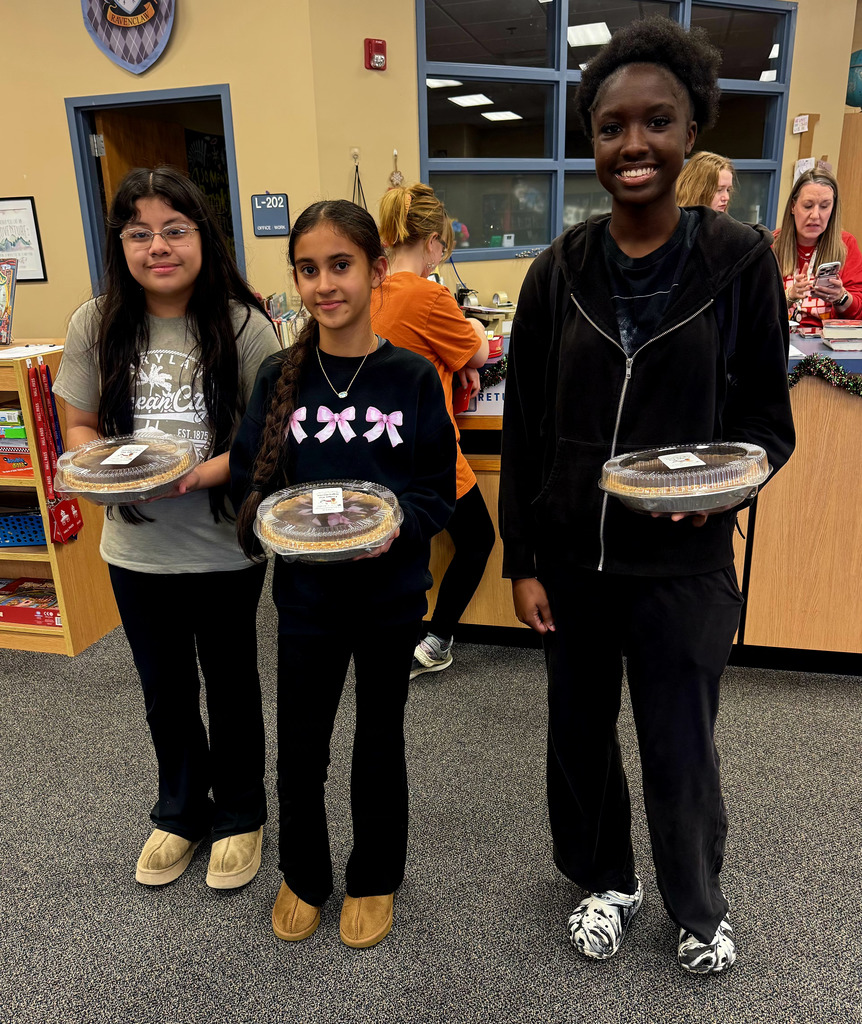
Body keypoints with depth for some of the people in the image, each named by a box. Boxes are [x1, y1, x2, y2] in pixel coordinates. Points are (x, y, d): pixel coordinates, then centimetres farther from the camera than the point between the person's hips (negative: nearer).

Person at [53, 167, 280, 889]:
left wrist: (212, 470, -26)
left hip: (224, 548, -3)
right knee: (164, 688, 20)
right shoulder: (96, 326, -1)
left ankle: (240, 815, 40)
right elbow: (81, 424, 7)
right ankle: (181, 810, 46)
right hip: (136, 547, 3)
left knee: (230, 684, 16)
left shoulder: (243, 326, -11)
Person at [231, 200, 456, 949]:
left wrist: (398, 526, -23)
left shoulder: (413, 377, -8)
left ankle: (374, 878, 42)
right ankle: (303, 874, 42)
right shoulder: (279, 377, -4)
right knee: (300, 747, 14)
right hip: (307, 595, 1)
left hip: (390, 592, -1)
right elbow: (248, 483, 2)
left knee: (380, 741, 17)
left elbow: (440, 492, -5)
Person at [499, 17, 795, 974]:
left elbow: (769, 419, 1)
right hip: (570, 561, 2)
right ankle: (606, 881, 46)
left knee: (679, 754, 11)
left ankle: (699, 906, 43)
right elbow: (524, 428, 2)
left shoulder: (739, 260, -4)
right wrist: (520, 561, 0)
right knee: (579, 735, 17)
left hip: (683, 565, -2)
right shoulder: (559, 272, 0)